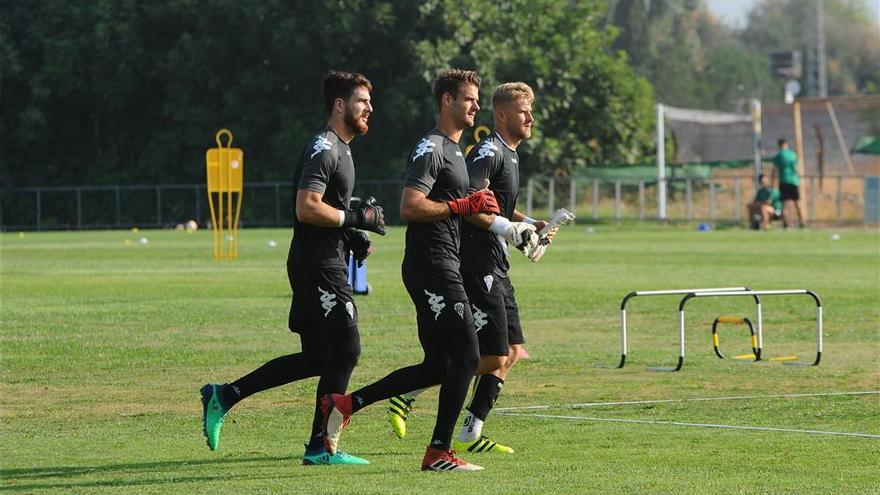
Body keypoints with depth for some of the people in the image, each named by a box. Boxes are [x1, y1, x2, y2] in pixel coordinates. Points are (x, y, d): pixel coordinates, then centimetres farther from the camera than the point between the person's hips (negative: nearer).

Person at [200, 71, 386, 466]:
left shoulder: (340, 150, 20)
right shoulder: (323, 149, -14)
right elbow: (307, 209, -23)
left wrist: (351, 238, 14)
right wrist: (357, 219, -17)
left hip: (324, 266, 10)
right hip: (319, 267, -10)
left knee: (316, 357, 11)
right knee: (345, 349, -8)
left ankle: (224, 396, 15)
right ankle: (320, 448, -1)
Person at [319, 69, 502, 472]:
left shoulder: (452, 151, 22)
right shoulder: (430, 149, -11)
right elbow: (409, 208, -21)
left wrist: (478, 208, 15)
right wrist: (463, 206, -20)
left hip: (442, 266, 10)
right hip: (432, 267, -10)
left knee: (437, 367, 10)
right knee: (466, 355, -10)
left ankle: (346, 404, 13)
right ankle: (439, 451, -4)